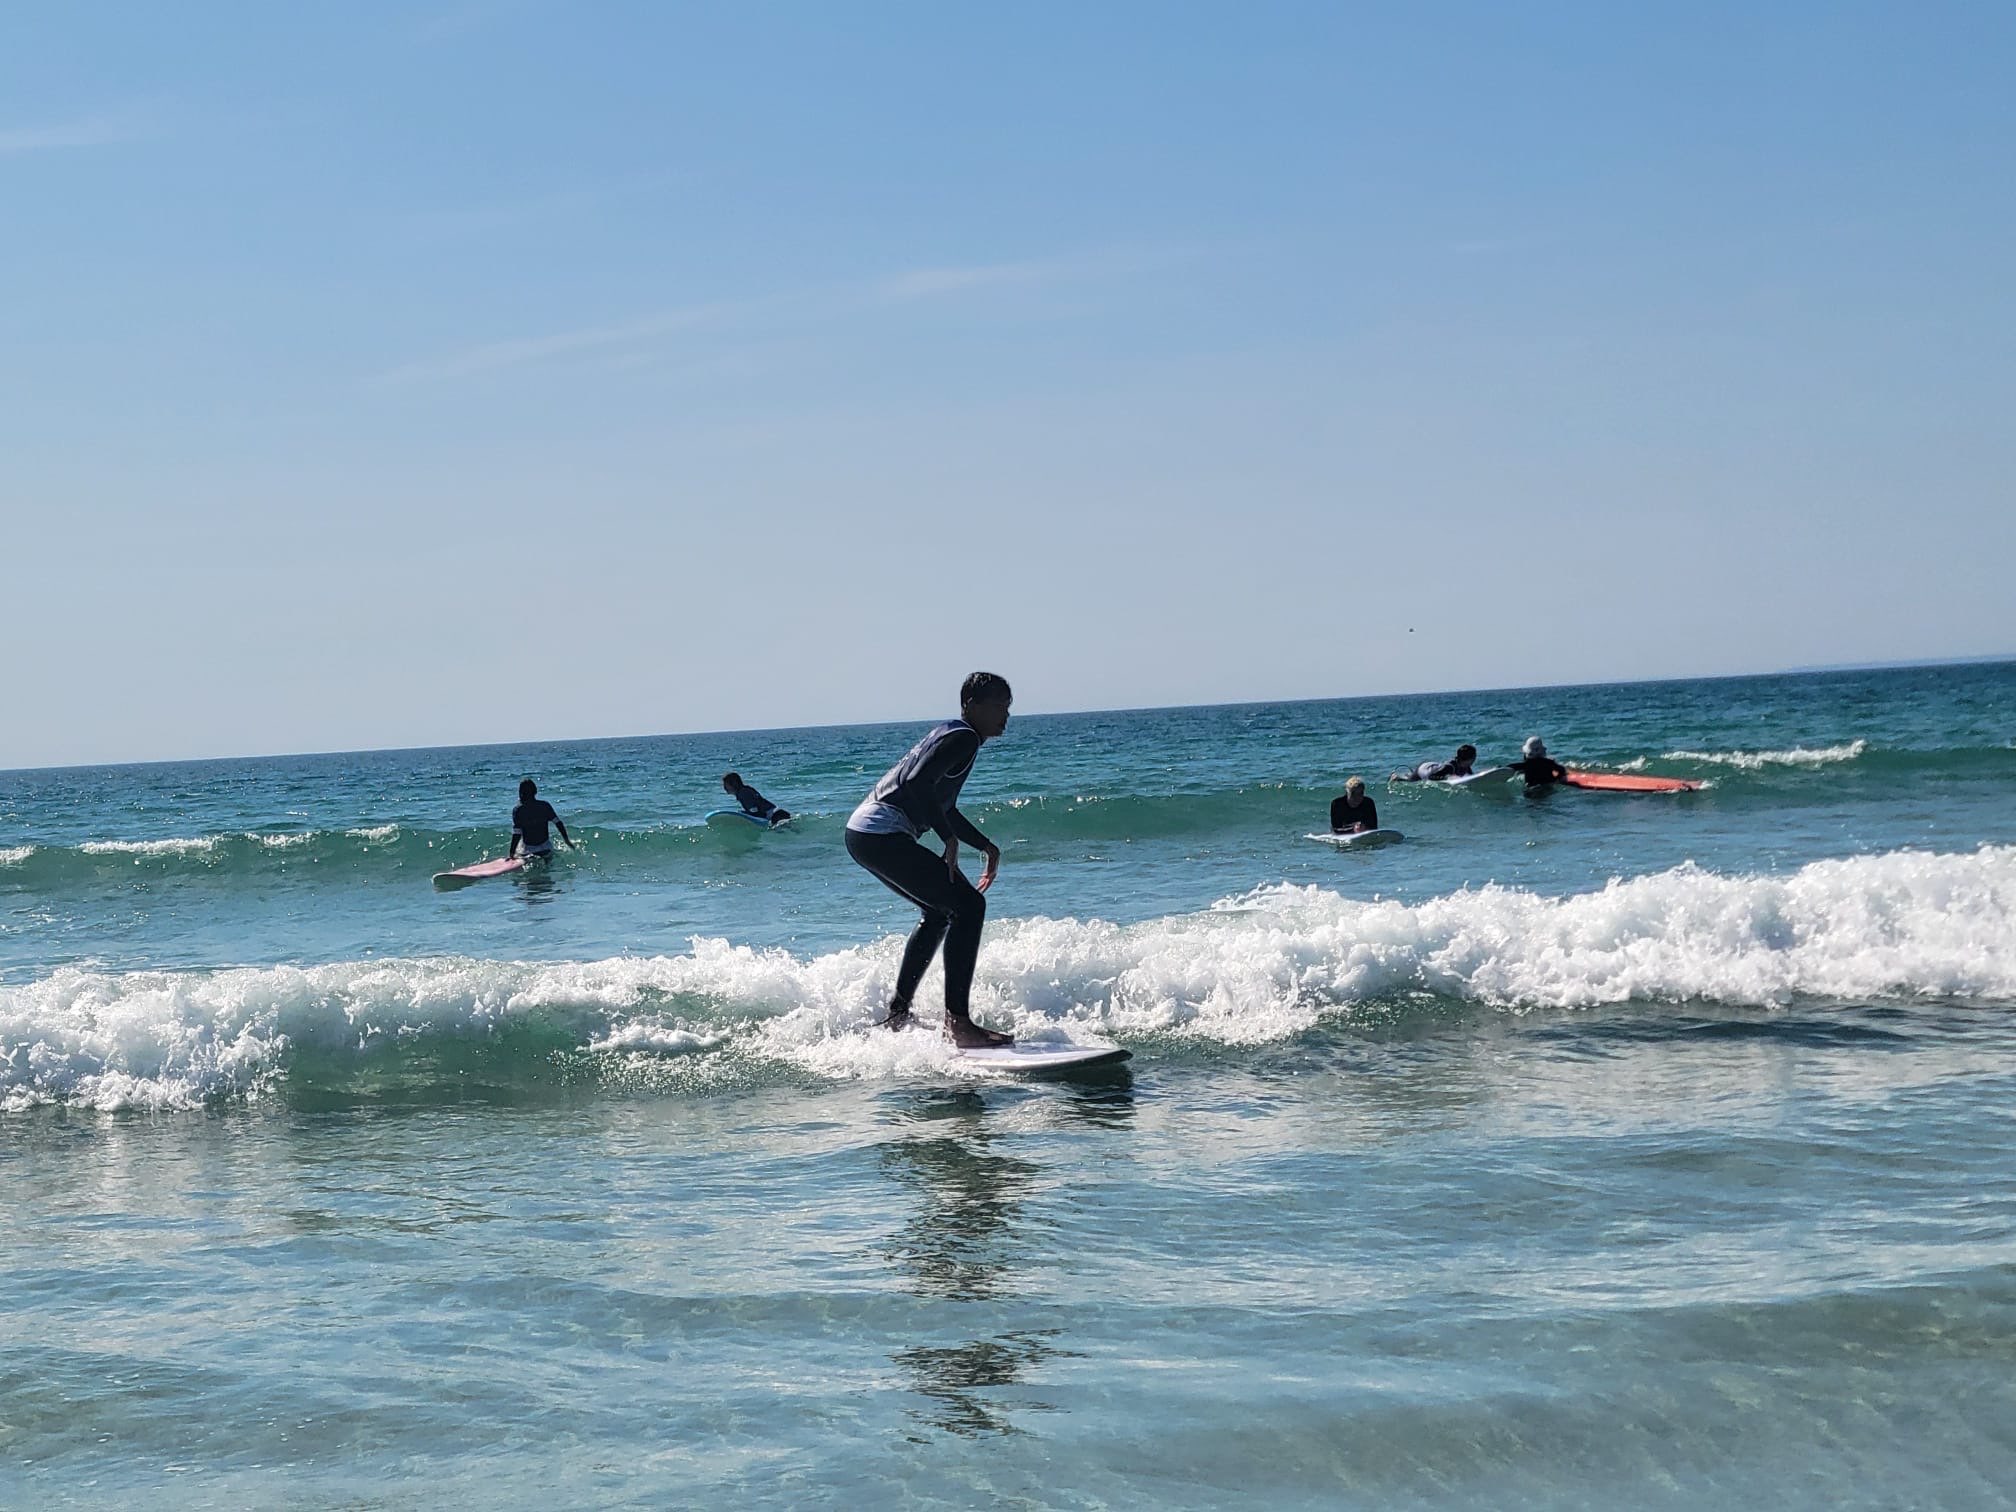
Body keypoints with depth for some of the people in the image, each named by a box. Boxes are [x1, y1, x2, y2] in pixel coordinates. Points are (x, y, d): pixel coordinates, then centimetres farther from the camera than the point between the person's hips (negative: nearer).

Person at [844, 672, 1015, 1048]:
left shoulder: (950, 735, 24)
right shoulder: (963, 738, -8)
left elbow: (942, 807, 35)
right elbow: (916, 784, -23)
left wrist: (987, 846, 36)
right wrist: (950, 839, -18)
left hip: (862, 831, 11)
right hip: (883, 835, -11)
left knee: (940, 910, 27)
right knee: (968, 905, -14)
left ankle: (898, 1013, 31)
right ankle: (957, 1021, -20)